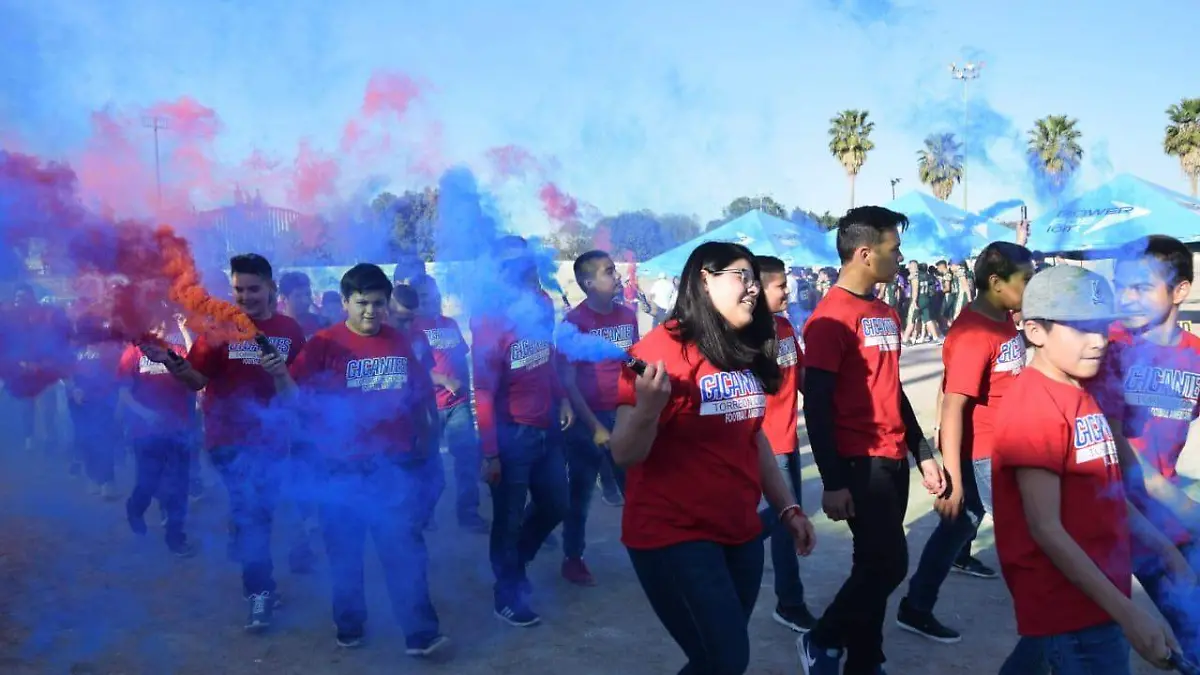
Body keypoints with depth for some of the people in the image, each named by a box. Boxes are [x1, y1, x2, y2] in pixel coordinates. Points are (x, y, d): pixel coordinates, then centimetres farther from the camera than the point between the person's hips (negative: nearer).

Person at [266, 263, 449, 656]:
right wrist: (280, 375, -33)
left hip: (396, 465, 2)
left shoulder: (400, 343, 6)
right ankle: (349, 625, 28)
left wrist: (425, 439, 13)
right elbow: (298, 397, -14)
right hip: (343, 467, -2)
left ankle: (420, 633, 5)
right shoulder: (324, 343, -6)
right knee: (344, 550, 10)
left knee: (405, 547, 1)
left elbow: (419, 396, 15)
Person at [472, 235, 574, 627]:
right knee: (509, 519, 8)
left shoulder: (543, 305, 1)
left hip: (547, 426, 7)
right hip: (512, 433, -7)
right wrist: (489, 454, -16)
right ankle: (509, 598, 27)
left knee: (557, 505, 18)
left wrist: (561, 398, 7)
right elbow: (484, 392, -17)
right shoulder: (490, 321, -18)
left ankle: (512, 563, 43)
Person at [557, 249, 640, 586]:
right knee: (580, 493, 8)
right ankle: (573, 559, 22)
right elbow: (567, 381, -11)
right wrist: (595, 426, -13)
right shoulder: (575, 321, -11)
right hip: (588, 419, -4)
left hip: (625, 416, 5)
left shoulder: (628, 315, 4)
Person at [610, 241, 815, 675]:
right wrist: (647, 408, -36)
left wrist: (787, 508, 17)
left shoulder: (746, 354, 7)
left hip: (740, 532, 7)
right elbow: (625, 456, -17)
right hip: (674, 535, -7)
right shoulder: (661, 349, -15)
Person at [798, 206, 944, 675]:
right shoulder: (831, 317, -14)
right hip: (859, 462, -8)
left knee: (877, 565, 13)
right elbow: (816, 404, -16)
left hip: (892, 460, 8)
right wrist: (833, 481, -17)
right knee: (886, 564, -4)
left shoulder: (887, 316, 13)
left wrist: (921, 452, 18)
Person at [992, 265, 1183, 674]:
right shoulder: (1035, 407, -21)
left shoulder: (1081, 395, 8)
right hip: (1071, 602, -9)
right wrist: (1126, 613, -24)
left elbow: (1104, 493, 14)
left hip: (1089, 591, 9)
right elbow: (1045, 527, -24)